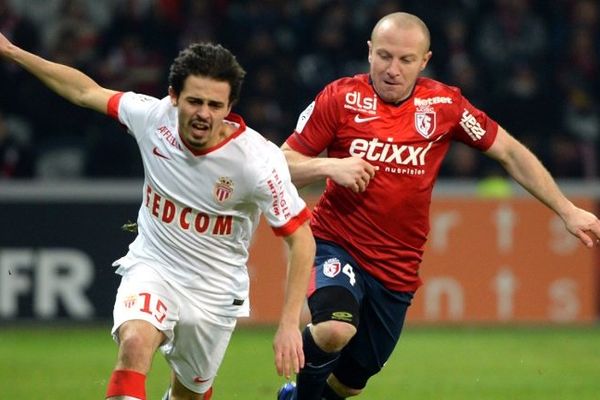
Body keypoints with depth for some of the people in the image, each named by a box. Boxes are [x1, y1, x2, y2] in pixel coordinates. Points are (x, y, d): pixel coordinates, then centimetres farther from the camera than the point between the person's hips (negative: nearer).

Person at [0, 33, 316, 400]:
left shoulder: (259, 160, -24)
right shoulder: (153, 117, -15)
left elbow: (301, 238, -17)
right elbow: (87, 92, 3)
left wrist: (290, 324, -23)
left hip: (215, 292, 0)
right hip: (152, 268, 0)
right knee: (134, 343, -31)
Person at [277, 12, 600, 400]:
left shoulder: (444, 105, -3)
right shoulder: (341, 98, -8)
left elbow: (509, 152, 6)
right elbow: (283, 165, -4)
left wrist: (568, 210, 5)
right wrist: (329, 166, -24)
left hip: (398, 268, 3)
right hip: (337, 245, -3)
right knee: (335, 330, -33)